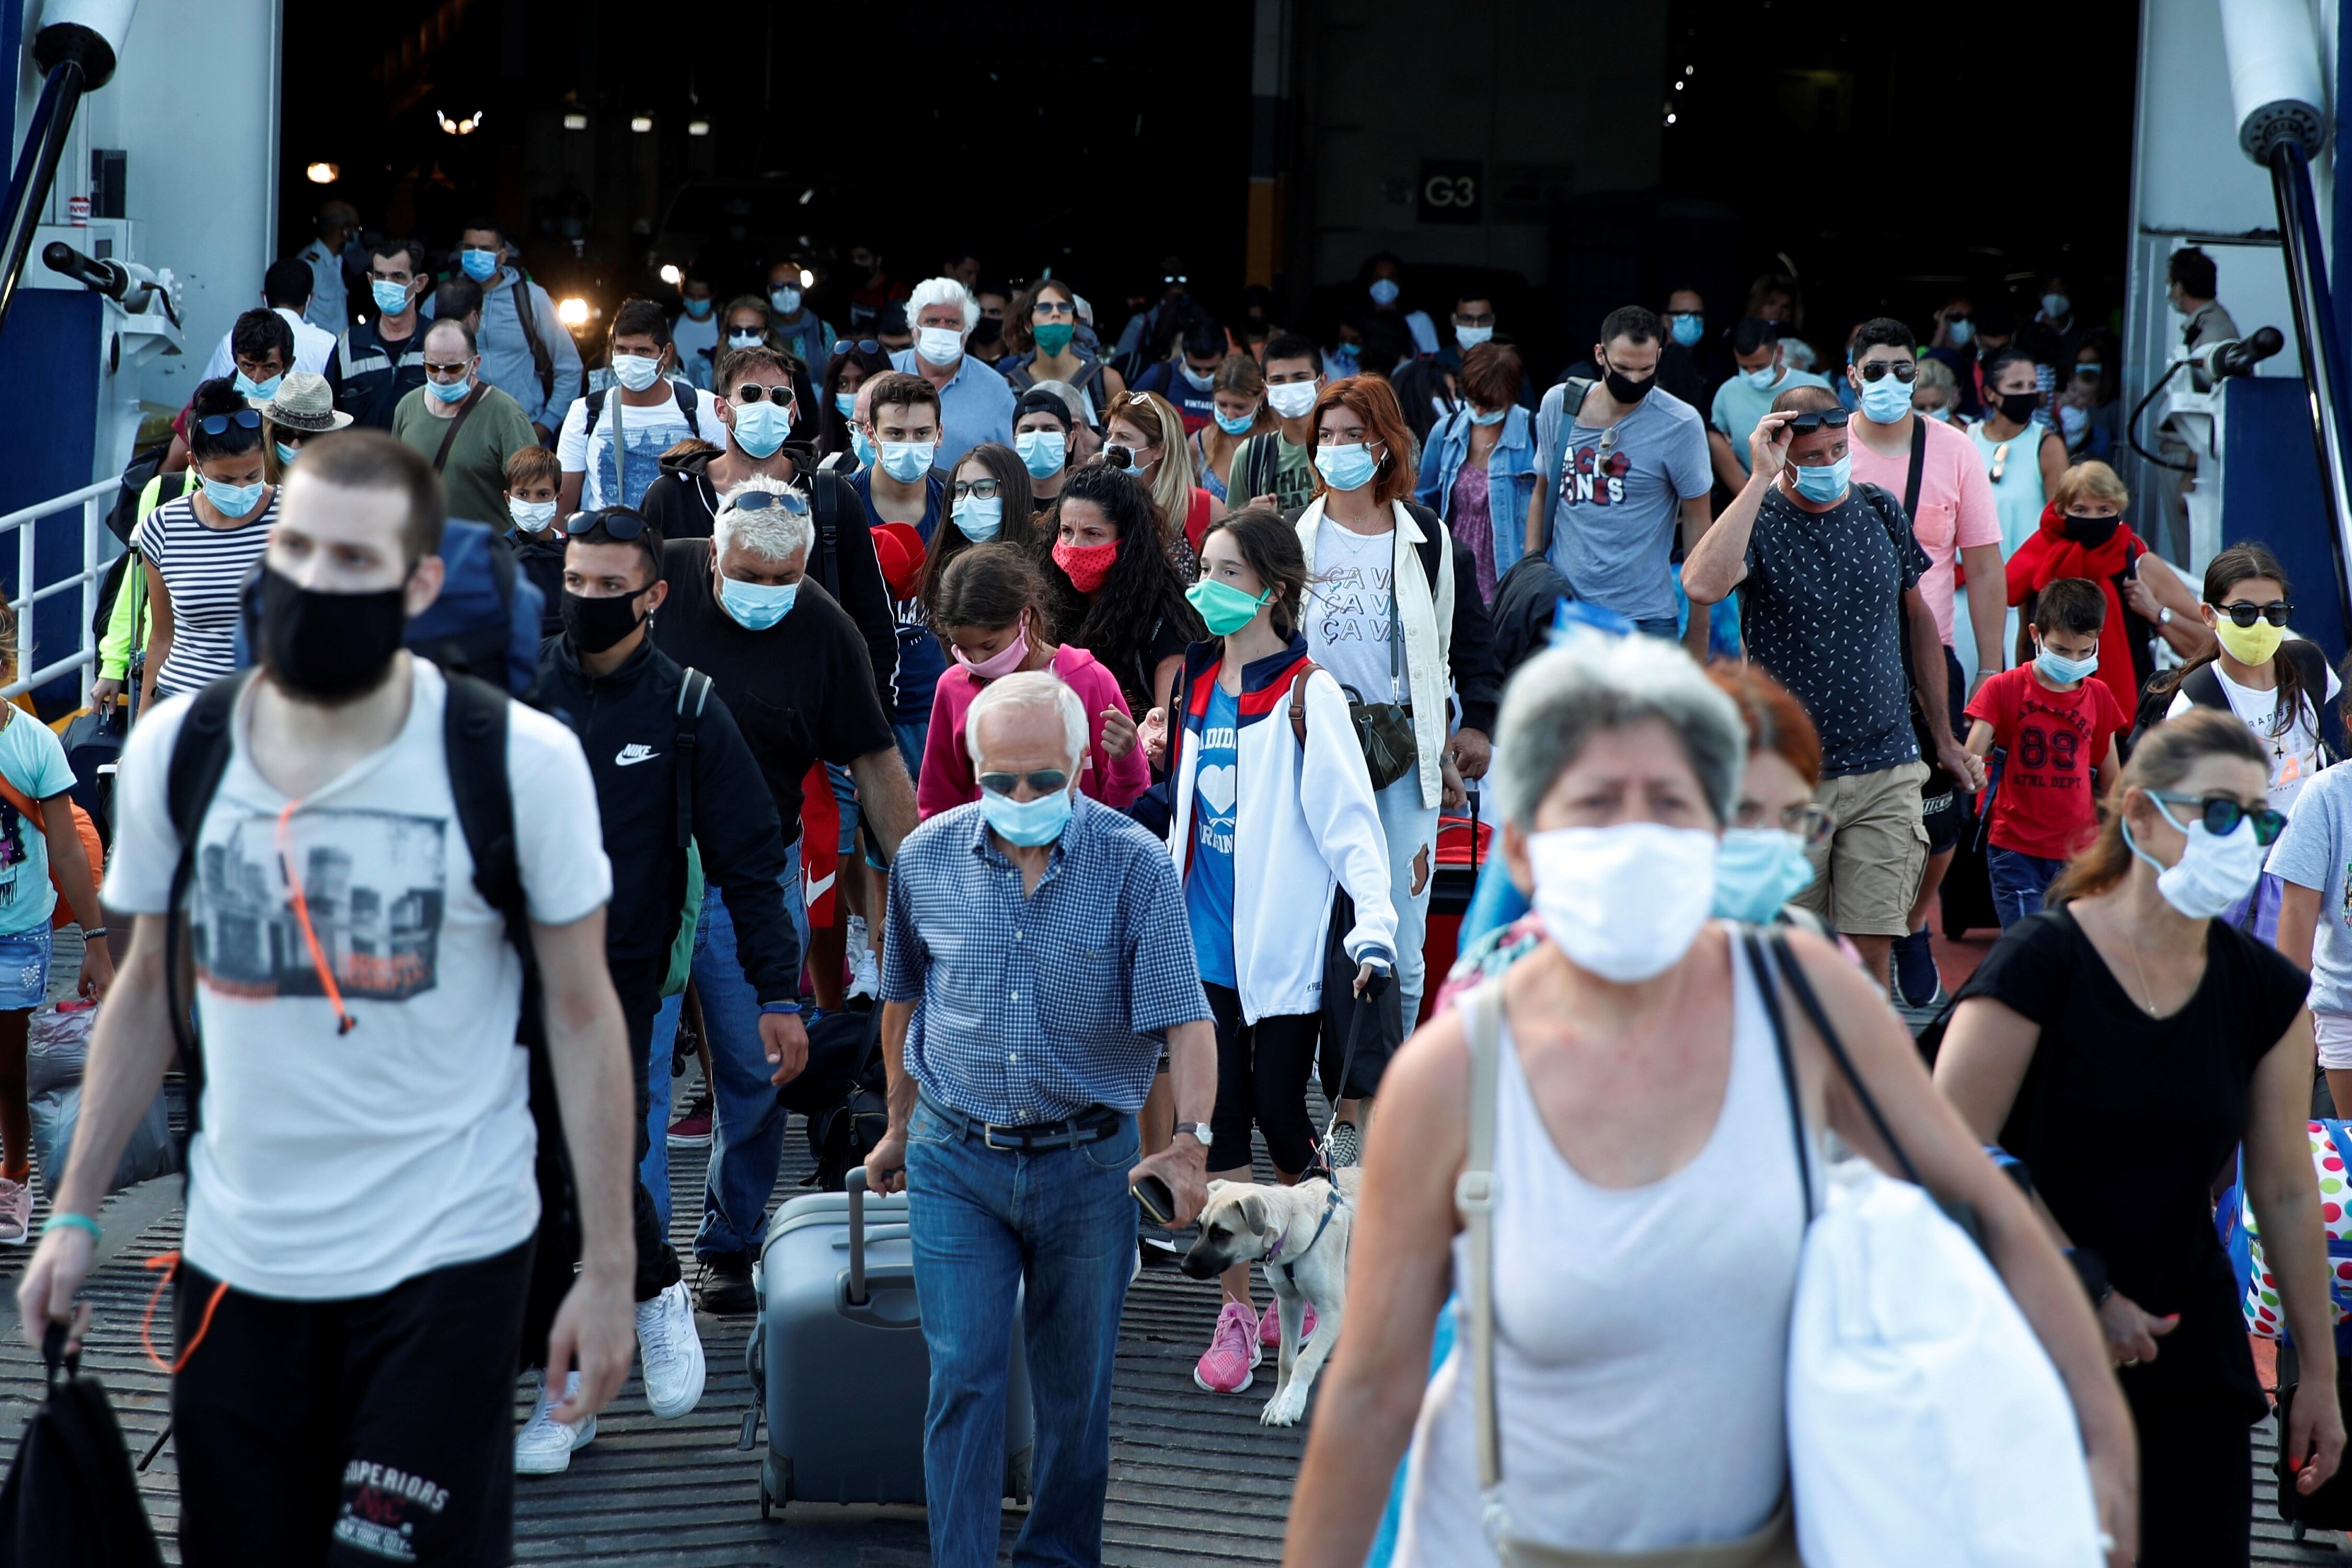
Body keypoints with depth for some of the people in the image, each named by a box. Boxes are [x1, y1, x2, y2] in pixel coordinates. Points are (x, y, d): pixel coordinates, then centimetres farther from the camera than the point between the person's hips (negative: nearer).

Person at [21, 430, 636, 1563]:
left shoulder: (520, 761, -11)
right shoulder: (175, 749, -1)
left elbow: (582, 1013, -4)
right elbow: (147, 994, 11)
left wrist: (608, 1270, -5)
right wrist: (75, 1215, 9)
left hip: (443, 1263, -3)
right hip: (232, 1261, 3)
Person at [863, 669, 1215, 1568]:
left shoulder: (1136, 866, -10)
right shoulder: (927, 859, -2)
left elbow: (1183, 1017, -12)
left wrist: (1191, 1139, -25)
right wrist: (901, 1129, 20)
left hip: (1089, 1164, -1)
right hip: (956, 1162, 1)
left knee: (1076, 1387, 11)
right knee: (964, 1378, -4)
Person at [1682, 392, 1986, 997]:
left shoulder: (1881, 511, 7)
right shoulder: (1759, 521, -7)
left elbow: (1918, 620, 19)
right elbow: (1702, 585, -30)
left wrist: (1944, 739, 21)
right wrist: (1759, 479, -25)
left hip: (1886, 771, 3)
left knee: (1870, 952, -1)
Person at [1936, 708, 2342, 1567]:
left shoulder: (2266, 992, 5)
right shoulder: (2041, 962, -10)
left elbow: (2286, 1192, 11)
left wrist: (2319, 1374, 14)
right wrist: (2085, 1291, -11)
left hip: (2192, 1352, 5)